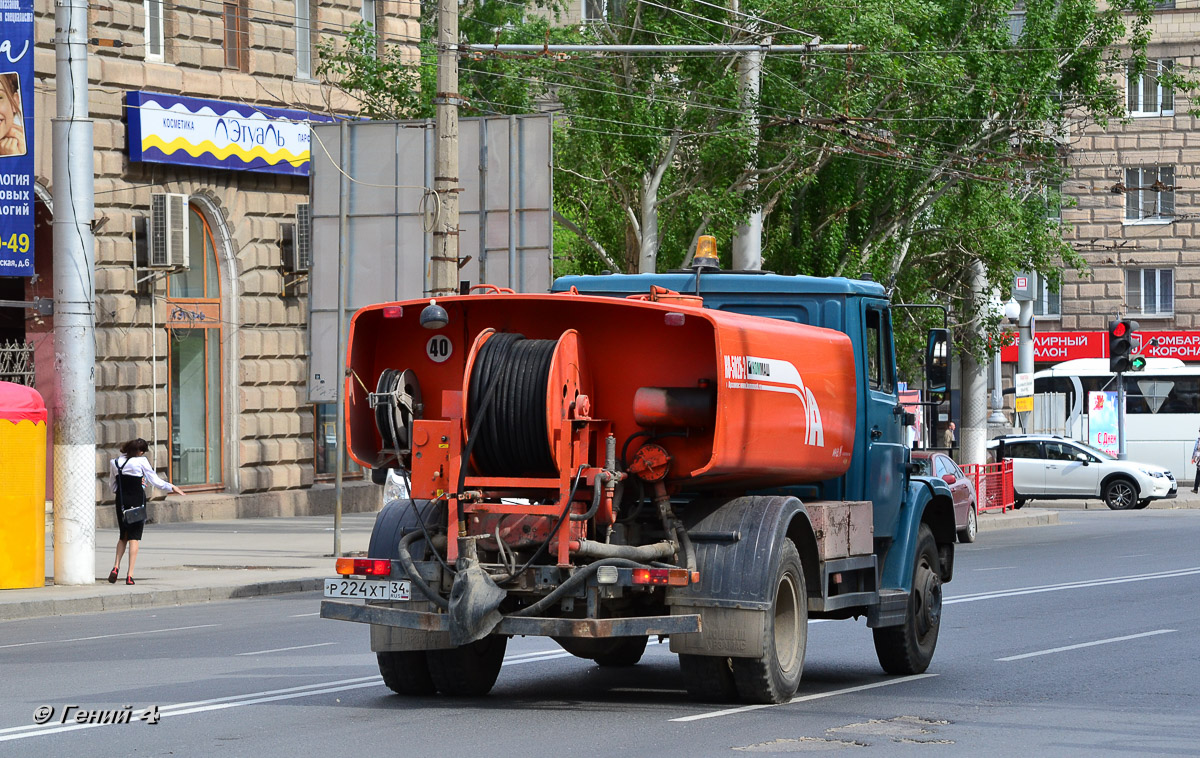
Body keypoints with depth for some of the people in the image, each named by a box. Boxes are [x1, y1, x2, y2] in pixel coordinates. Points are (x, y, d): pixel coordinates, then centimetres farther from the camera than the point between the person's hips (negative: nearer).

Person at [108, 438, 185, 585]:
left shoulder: (115, 462, 3)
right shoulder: (141, 461, -9)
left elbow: (114, 487, 7)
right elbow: (156, 481, -3)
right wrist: (172, 487, 9)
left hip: (121, 501, 4)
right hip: (137, 500, -4)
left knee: (123, 536, 19)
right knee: (134, 537, 1)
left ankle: (116, 566, 1)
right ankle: (130, 575, -5)